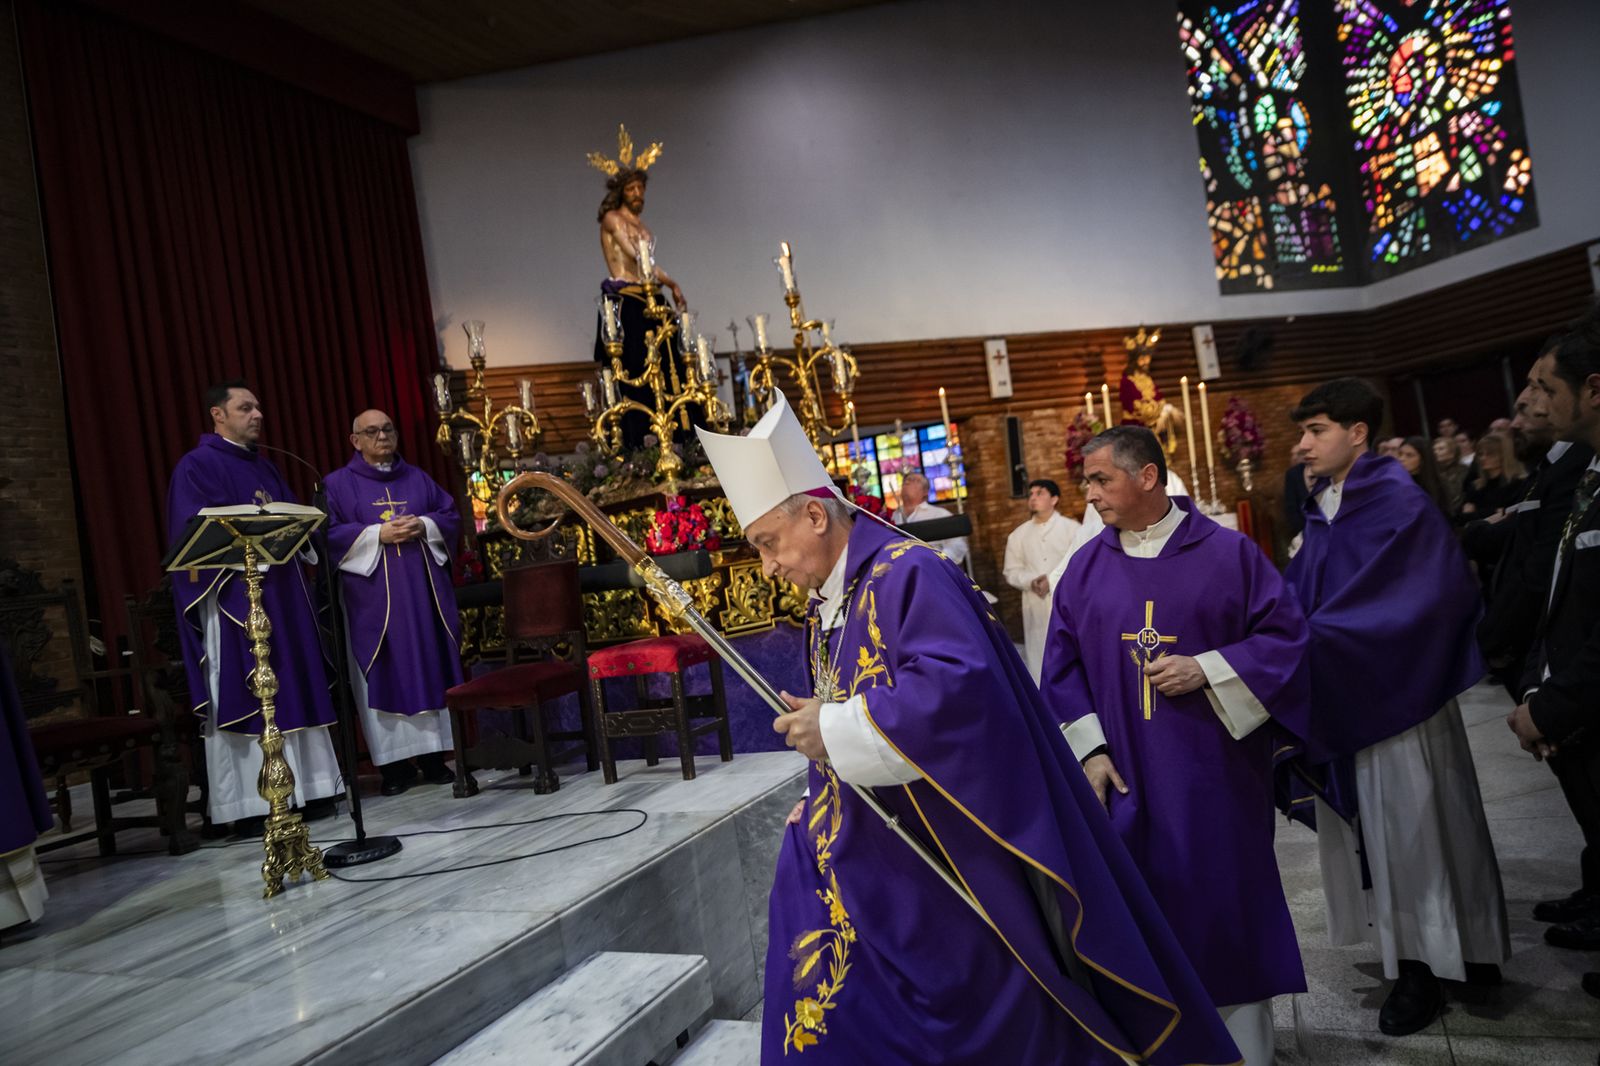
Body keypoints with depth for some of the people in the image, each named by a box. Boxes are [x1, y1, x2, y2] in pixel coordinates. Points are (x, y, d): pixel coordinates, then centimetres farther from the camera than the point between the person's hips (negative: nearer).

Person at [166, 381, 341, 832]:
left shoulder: (263, 465, 20)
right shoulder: (197, 466, -3)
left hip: (282, 592, 8)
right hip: (233, 595, -7)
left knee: (294, 688, 7)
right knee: (245, 694, -5)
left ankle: (304, 788, 14)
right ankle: (252, 803, 0)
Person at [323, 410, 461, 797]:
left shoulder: (418, 478, 15)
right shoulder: (337, 484, 5)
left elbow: (452, 515, 11)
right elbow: (329, 533, -5)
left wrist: (424, 526, -9)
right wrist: (378, 534, -15)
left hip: (424, 591, 3)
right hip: (374, 597, -3)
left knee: (430, 669, 3)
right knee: (385, 675, -3)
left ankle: (433, 756, 9)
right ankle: (394, 763, 2)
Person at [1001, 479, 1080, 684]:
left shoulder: (1071, 528, 1)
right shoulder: (1019, 534, 9)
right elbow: (1012, 572, 9)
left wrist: (1054, 580, -17)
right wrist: (1031, 582, -11)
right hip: (1036, 606, 2)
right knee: (1038, 657, 3)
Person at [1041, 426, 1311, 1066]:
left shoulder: (1227, 552, -4)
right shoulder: (1087, 568, 3)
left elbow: (1286, 635, -2)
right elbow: (1063, 668, 5)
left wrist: (1206, 671, -15)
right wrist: (1089, 749, -4)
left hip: (1215, 774, -2)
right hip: (1123, 775, 2)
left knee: (1226, 905, 8)